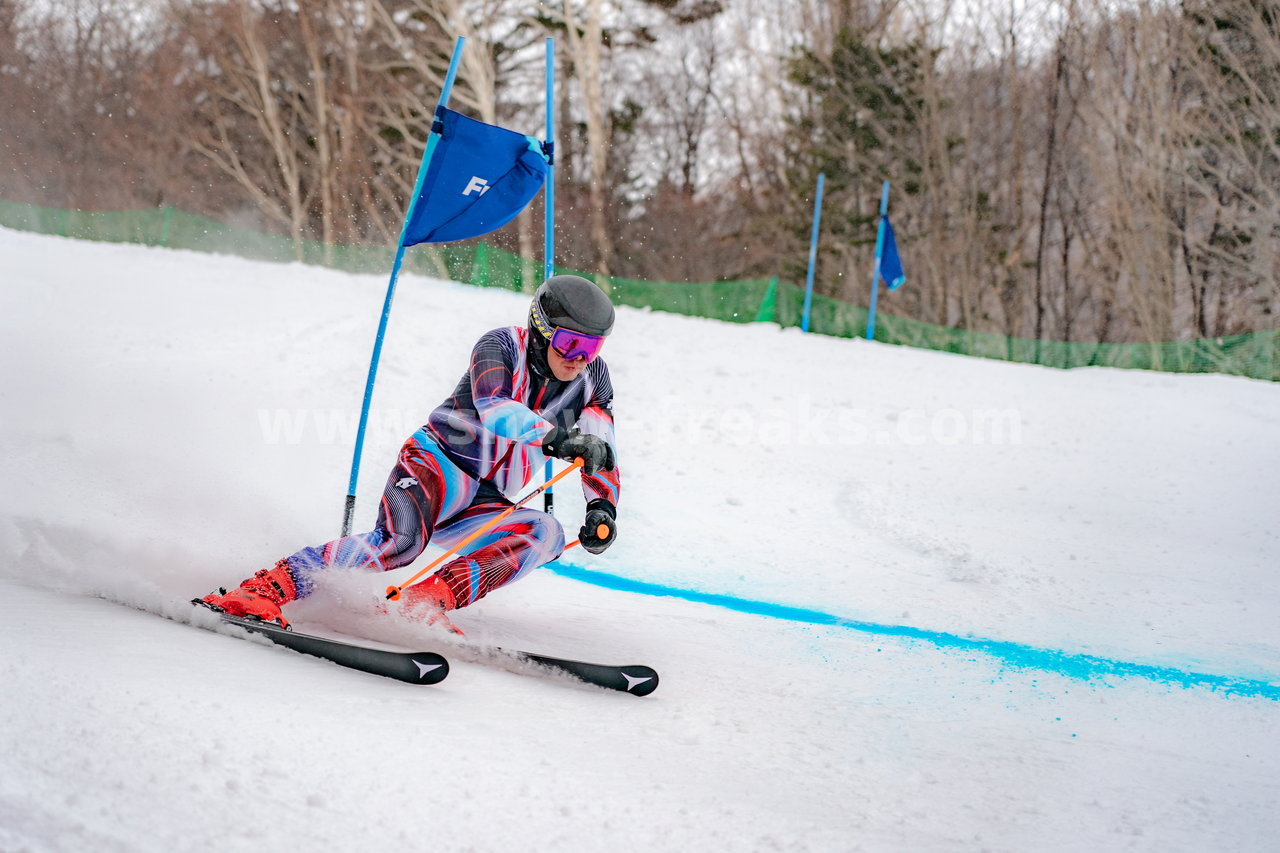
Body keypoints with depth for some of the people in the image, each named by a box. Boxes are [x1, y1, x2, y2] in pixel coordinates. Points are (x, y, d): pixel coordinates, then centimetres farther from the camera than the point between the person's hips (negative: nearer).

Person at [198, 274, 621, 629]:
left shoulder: (592, 377, 3)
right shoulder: (502, 345, -12)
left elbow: (602, 456, 4)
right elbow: (493, 409, -32)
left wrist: (603, 508, -16)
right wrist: (554, 437, -48)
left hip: (483, 504, 5)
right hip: (439, 464, -5)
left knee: (547, 534, -25)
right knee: (400, 541, -35)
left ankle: (421, 603, -31)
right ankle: (261, 591, -30)